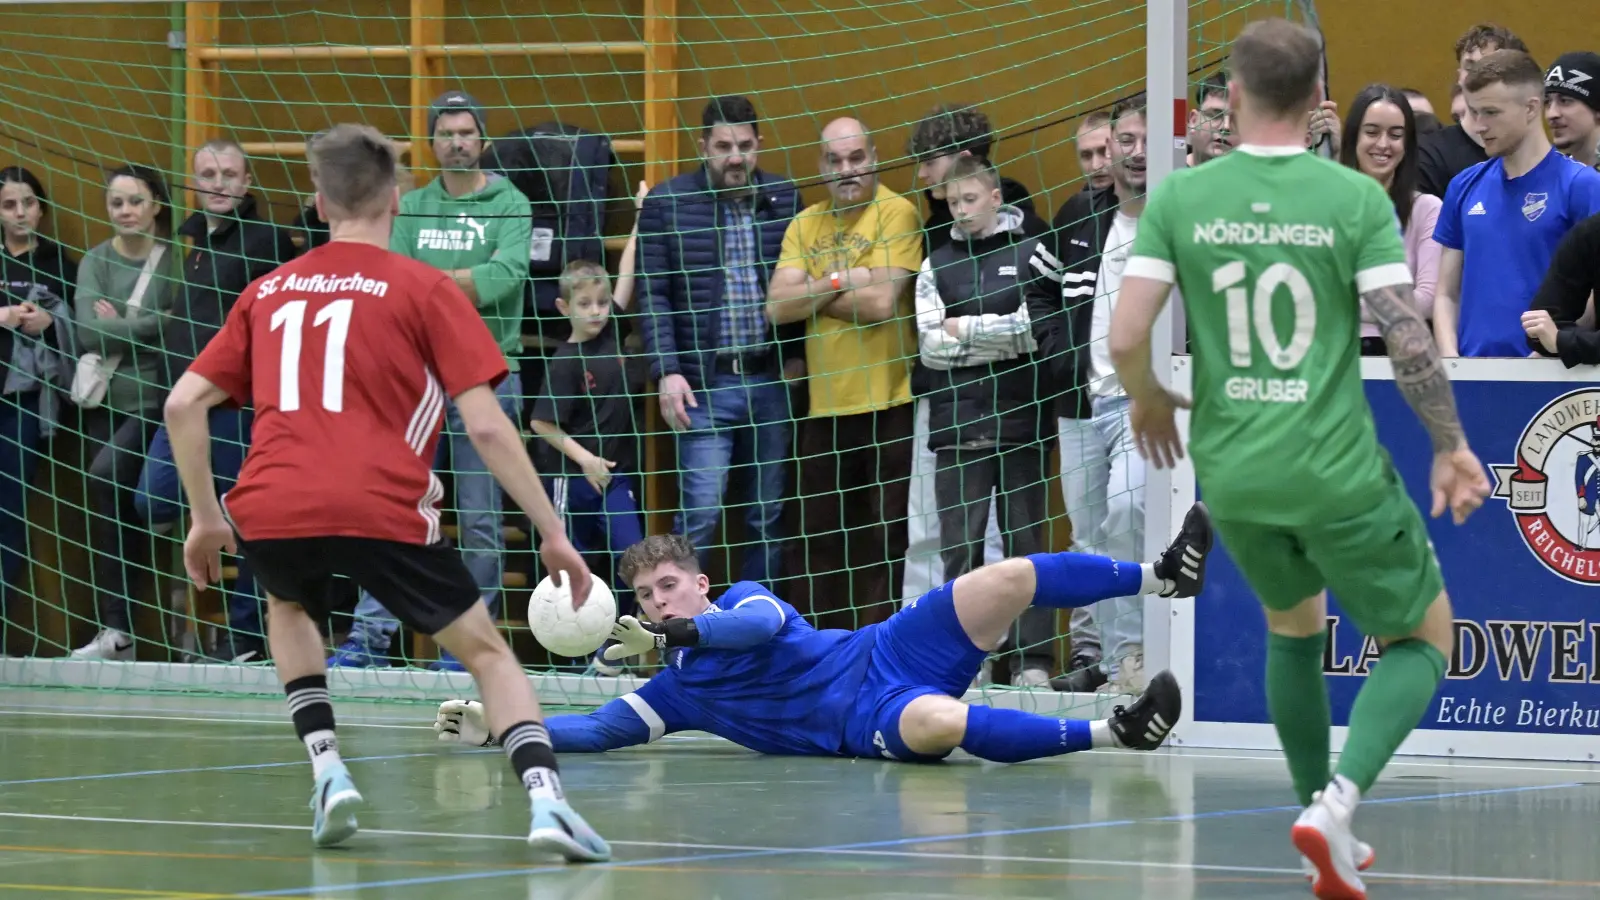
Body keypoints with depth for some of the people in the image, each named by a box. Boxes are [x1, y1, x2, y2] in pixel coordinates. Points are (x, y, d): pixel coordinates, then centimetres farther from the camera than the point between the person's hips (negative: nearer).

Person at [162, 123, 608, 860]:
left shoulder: (267, 292, 21)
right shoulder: (425, 289, 8)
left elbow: (183, 404, 18)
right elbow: (485, 425, 0)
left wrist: (205, 517, 27)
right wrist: (553, 534, 4)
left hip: (268, 510, 3)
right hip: (382, 510, -3)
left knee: (290, 608, 36)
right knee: (487, 653, 13)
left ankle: (327, 769, 17)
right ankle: (544, 798, -11)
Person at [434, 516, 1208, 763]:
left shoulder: (743, 600, 12)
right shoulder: (672, 692, 14)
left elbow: (767, 624, -11)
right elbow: (596, 733, 8)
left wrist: (675, 631, -13)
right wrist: (493, 727, 1)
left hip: (886, 655, 2)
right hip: (863, 724, -2)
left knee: (1002, 582, -19)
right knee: (933, 722, -39)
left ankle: (1163, 574, -11)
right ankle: (1108, 734, -37)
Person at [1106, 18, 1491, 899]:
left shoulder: (1180, 197, -3)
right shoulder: (1355, 199, -9)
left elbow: (1125, 338, -7)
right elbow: (1409, 343, -14)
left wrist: (1148, 398, 14)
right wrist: (1450, 446, 0)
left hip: (1230, 472, 4)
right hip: (1337, 471, -4)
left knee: (1294, 624, 30)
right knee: (1424, 636, 15)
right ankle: (1337, 800, -9)